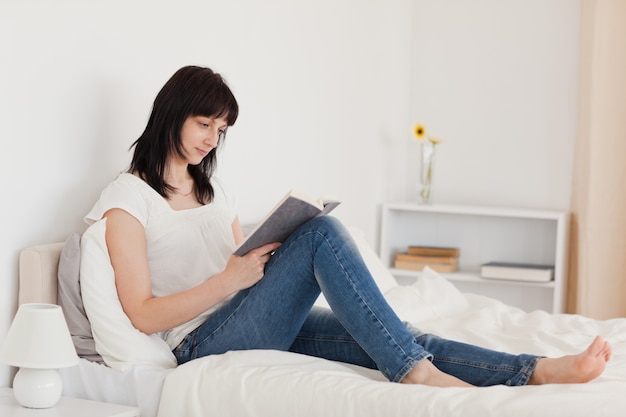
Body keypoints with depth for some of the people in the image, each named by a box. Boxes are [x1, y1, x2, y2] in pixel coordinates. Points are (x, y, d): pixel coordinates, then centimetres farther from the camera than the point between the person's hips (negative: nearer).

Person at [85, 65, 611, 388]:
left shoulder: (213, 190, 21)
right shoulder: (128, 196, -2)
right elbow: (143, 314, -11)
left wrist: (270, 256, -4)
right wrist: (232, 277, -19)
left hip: (262, 324, 7)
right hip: (203, 342, -7)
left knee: (394, 340, -19)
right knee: (323, 231, -27)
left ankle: (536, 371, -33)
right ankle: (416, 370, -32)